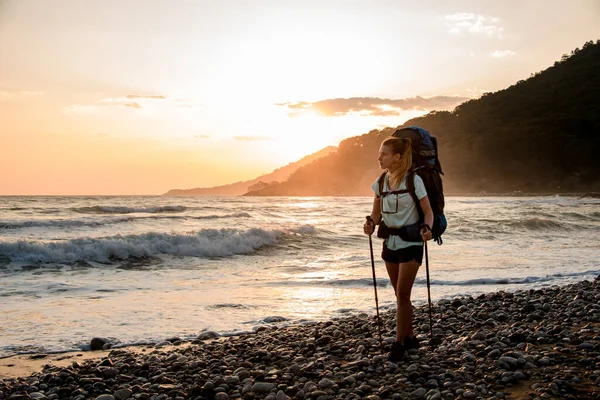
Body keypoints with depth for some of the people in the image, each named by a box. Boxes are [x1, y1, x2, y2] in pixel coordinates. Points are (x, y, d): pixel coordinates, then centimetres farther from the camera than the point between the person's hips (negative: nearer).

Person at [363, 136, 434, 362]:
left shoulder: (413, 180, -13)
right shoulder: (380, 182, 4)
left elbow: (428, 211, -11)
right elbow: (377, 212, 9)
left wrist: (427, 229, -30)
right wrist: (371, 224, -13)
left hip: (410, 242, -6)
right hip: (390, 242, 6)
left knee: (402, 294, -7)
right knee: (400, 294, 13)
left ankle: (399, 343, 2)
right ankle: (409, 337, 26)